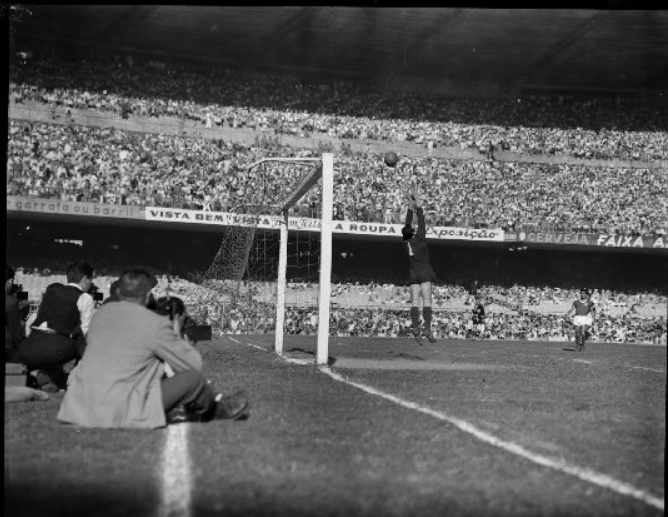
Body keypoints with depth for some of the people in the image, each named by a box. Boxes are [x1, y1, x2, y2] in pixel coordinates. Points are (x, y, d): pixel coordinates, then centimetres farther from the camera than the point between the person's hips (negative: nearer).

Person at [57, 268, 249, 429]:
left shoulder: (102, 312, 9)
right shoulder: (156, 324, -10)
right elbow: (195, 364, -3)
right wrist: (176, 335, 14)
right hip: (119, 413, -7)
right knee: (193, 378, 3)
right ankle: (218, 410, 32)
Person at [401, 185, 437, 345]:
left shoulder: (405, 242, 4)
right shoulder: (419, 239, -6)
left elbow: (407, 225, 14)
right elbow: (421, 222, -1)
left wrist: (410, 206, 17)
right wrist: (418, 204, 4)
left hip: (413, 274, 4)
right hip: (424, 272, -4)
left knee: (415, 301, -4)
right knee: (426, 300, -8)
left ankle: (416, 328, -17)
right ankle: (428, 329, -18)